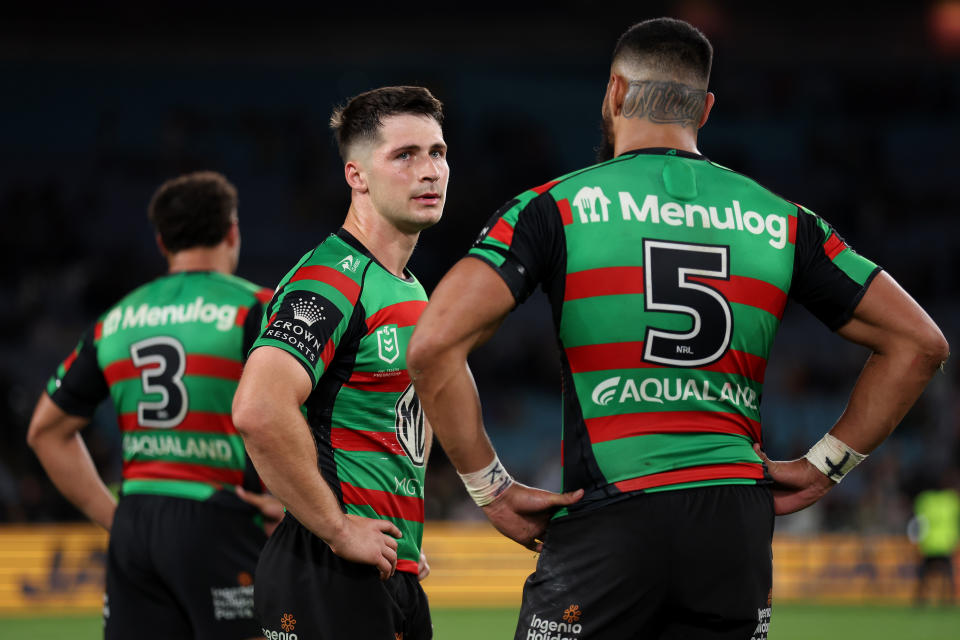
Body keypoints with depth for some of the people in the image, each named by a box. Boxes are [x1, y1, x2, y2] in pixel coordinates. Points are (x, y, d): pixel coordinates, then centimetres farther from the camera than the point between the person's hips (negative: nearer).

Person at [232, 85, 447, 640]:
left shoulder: (413, 292, 16)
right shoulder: (331, 281, -14)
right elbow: (258, 411, -29)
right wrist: (338, 528, -21)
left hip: (397, 574, 9)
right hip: (330, 575, -9)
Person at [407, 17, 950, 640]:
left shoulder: (556, 209, 2)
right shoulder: (780, 221, 12)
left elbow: (434, 347, -10)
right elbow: (919, 343, 14)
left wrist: (492, 488, -2)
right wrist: (824, 466, 16)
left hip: (608, 526, -3)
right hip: (738, 521, 3)